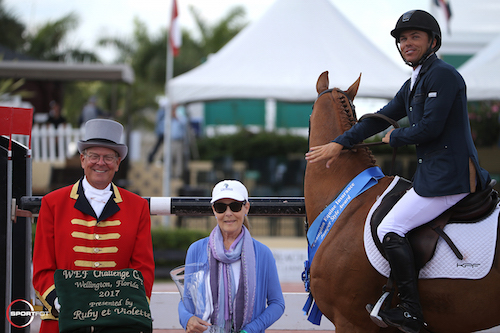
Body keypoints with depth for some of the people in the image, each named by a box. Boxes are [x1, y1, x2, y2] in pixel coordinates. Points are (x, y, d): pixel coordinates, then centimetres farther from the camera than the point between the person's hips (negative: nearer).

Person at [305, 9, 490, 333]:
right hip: (435, 174, 11)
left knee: (390, 230, -14)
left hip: (447, 178, -11)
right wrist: (340, 144, 21)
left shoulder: (442, 74, -11)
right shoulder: (413, 85, 19)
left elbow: (431, 127, -19)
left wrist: (395, 138, -1)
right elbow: (381, 119, 24)